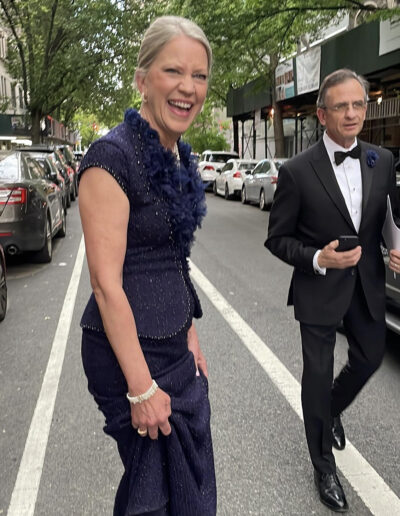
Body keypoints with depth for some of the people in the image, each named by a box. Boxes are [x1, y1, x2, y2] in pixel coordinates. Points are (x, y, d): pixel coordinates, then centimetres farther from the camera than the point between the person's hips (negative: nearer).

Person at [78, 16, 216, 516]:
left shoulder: (178, 156, 7)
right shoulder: (112, 156, -19)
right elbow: (106, 282, -22)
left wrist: (189, 335, 14)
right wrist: (142, 389, -20)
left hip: (175, 344, 8)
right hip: (129, 348, -8)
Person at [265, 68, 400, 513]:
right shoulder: (297, 171, -15)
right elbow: (277, 239, -8)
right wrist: (317, 259, -24)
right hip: (319, 290, -4)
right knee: (317, 374, 8)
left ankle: (332, 409, 54)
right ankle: (324, 465, 31)